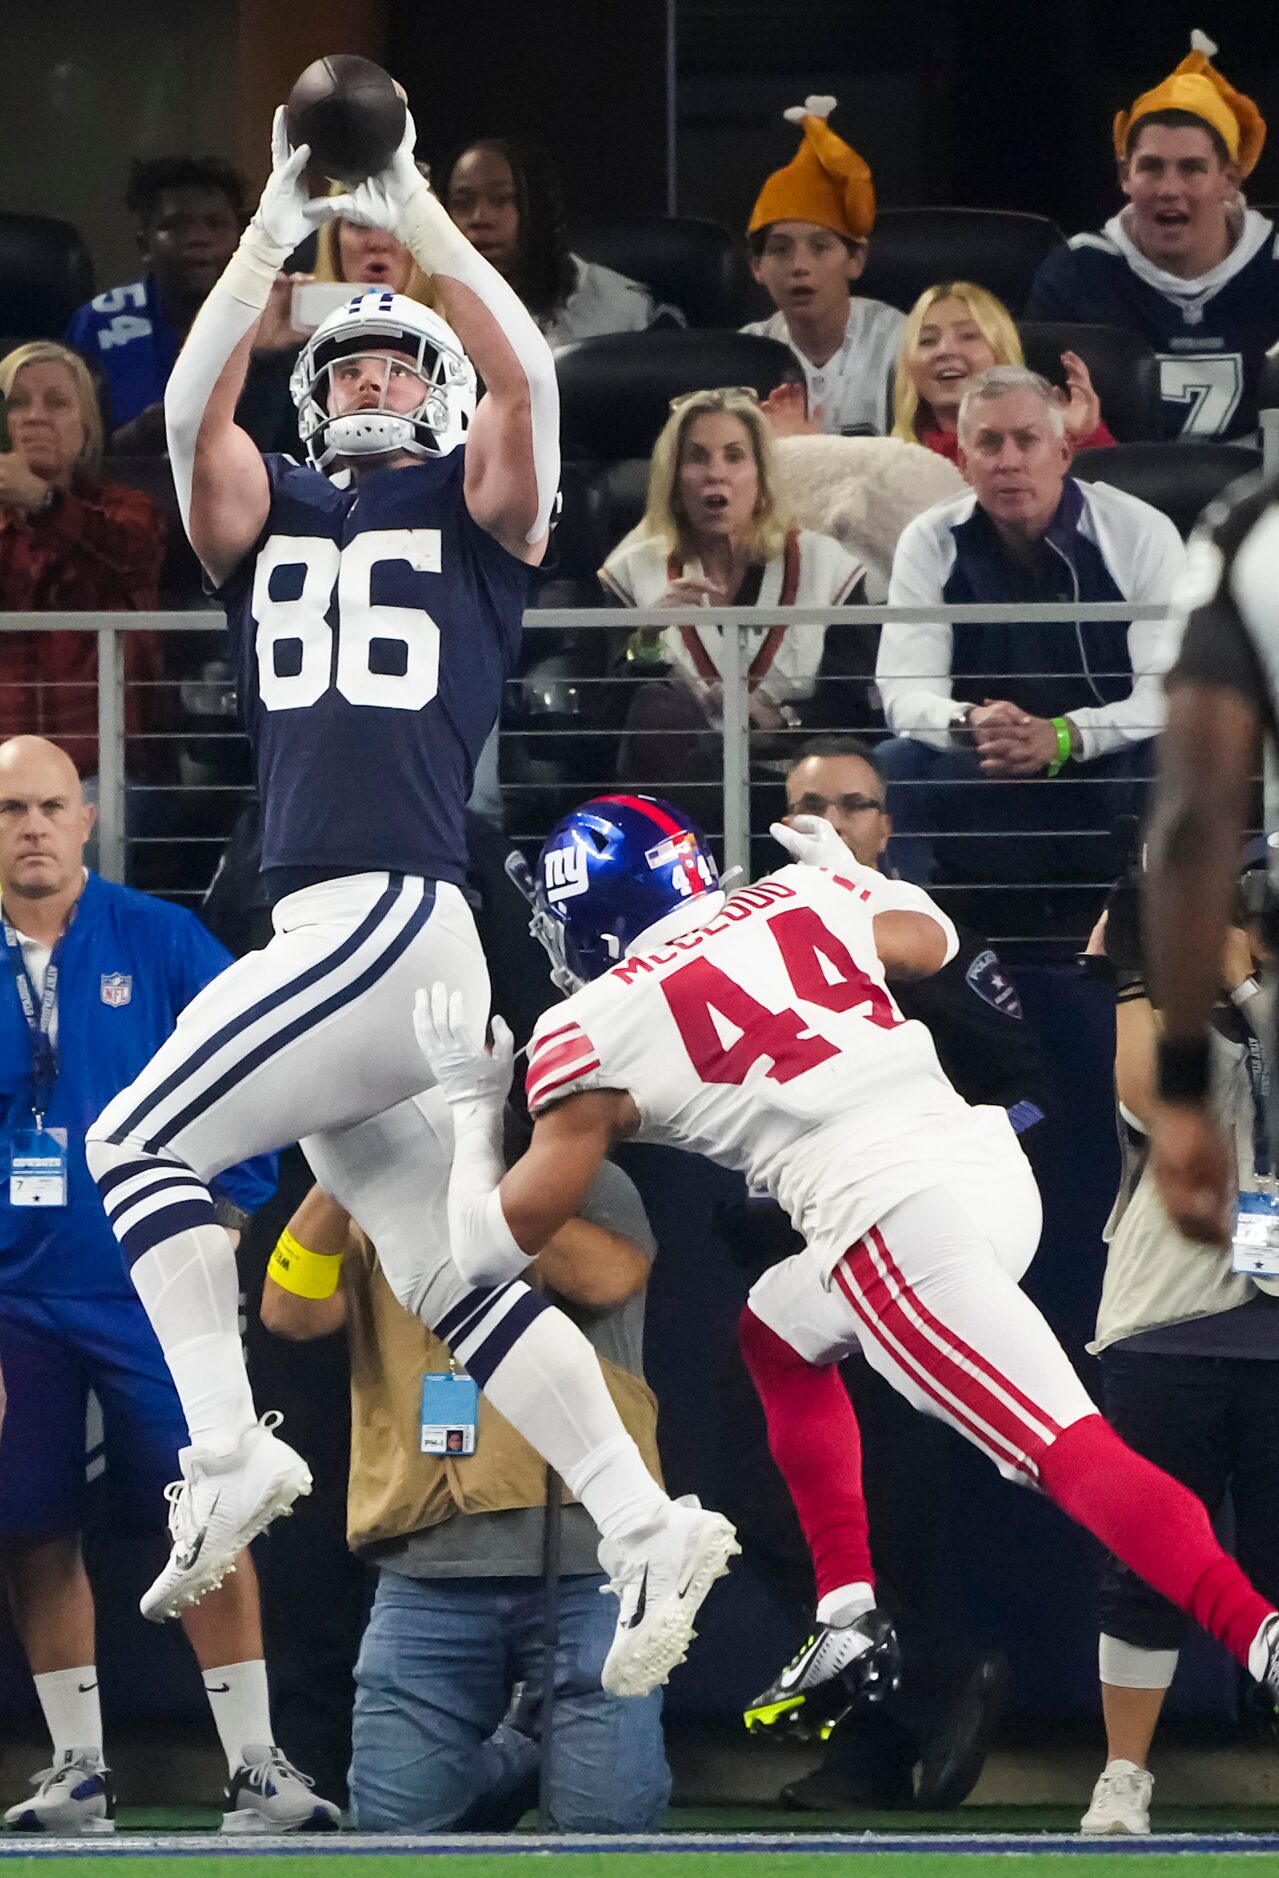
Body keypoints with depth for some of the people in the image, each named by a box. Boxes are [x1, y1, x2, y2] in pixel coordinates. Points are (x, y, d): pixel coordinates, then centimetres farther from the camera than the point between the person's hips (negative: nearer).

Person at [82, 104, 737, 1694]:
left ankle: (227, 1447, -17)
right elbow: (192, 406, 5)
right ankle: (644, 1529, 2)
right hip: (329, 940, 7)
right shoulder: (267, 519, 22)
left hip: (397, 916, -7)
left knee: (140, 1143, -13)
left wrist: (415, 217, -5)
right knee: (449, 1278, 3)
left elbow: (524, 376, -8)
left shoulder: (474, 511, 10)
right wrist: (277, 233, 3)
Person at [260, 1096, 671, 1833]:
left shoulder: (585, 1185, 8)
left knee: (612, 1815, -10)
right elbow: (291, 1312, -1)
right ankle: (513, 1756, 25)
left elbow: (608, 1276, -14)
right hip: (428, 1572, 3)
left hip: (585, 1559, -3)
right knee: (395, 1819, -4)